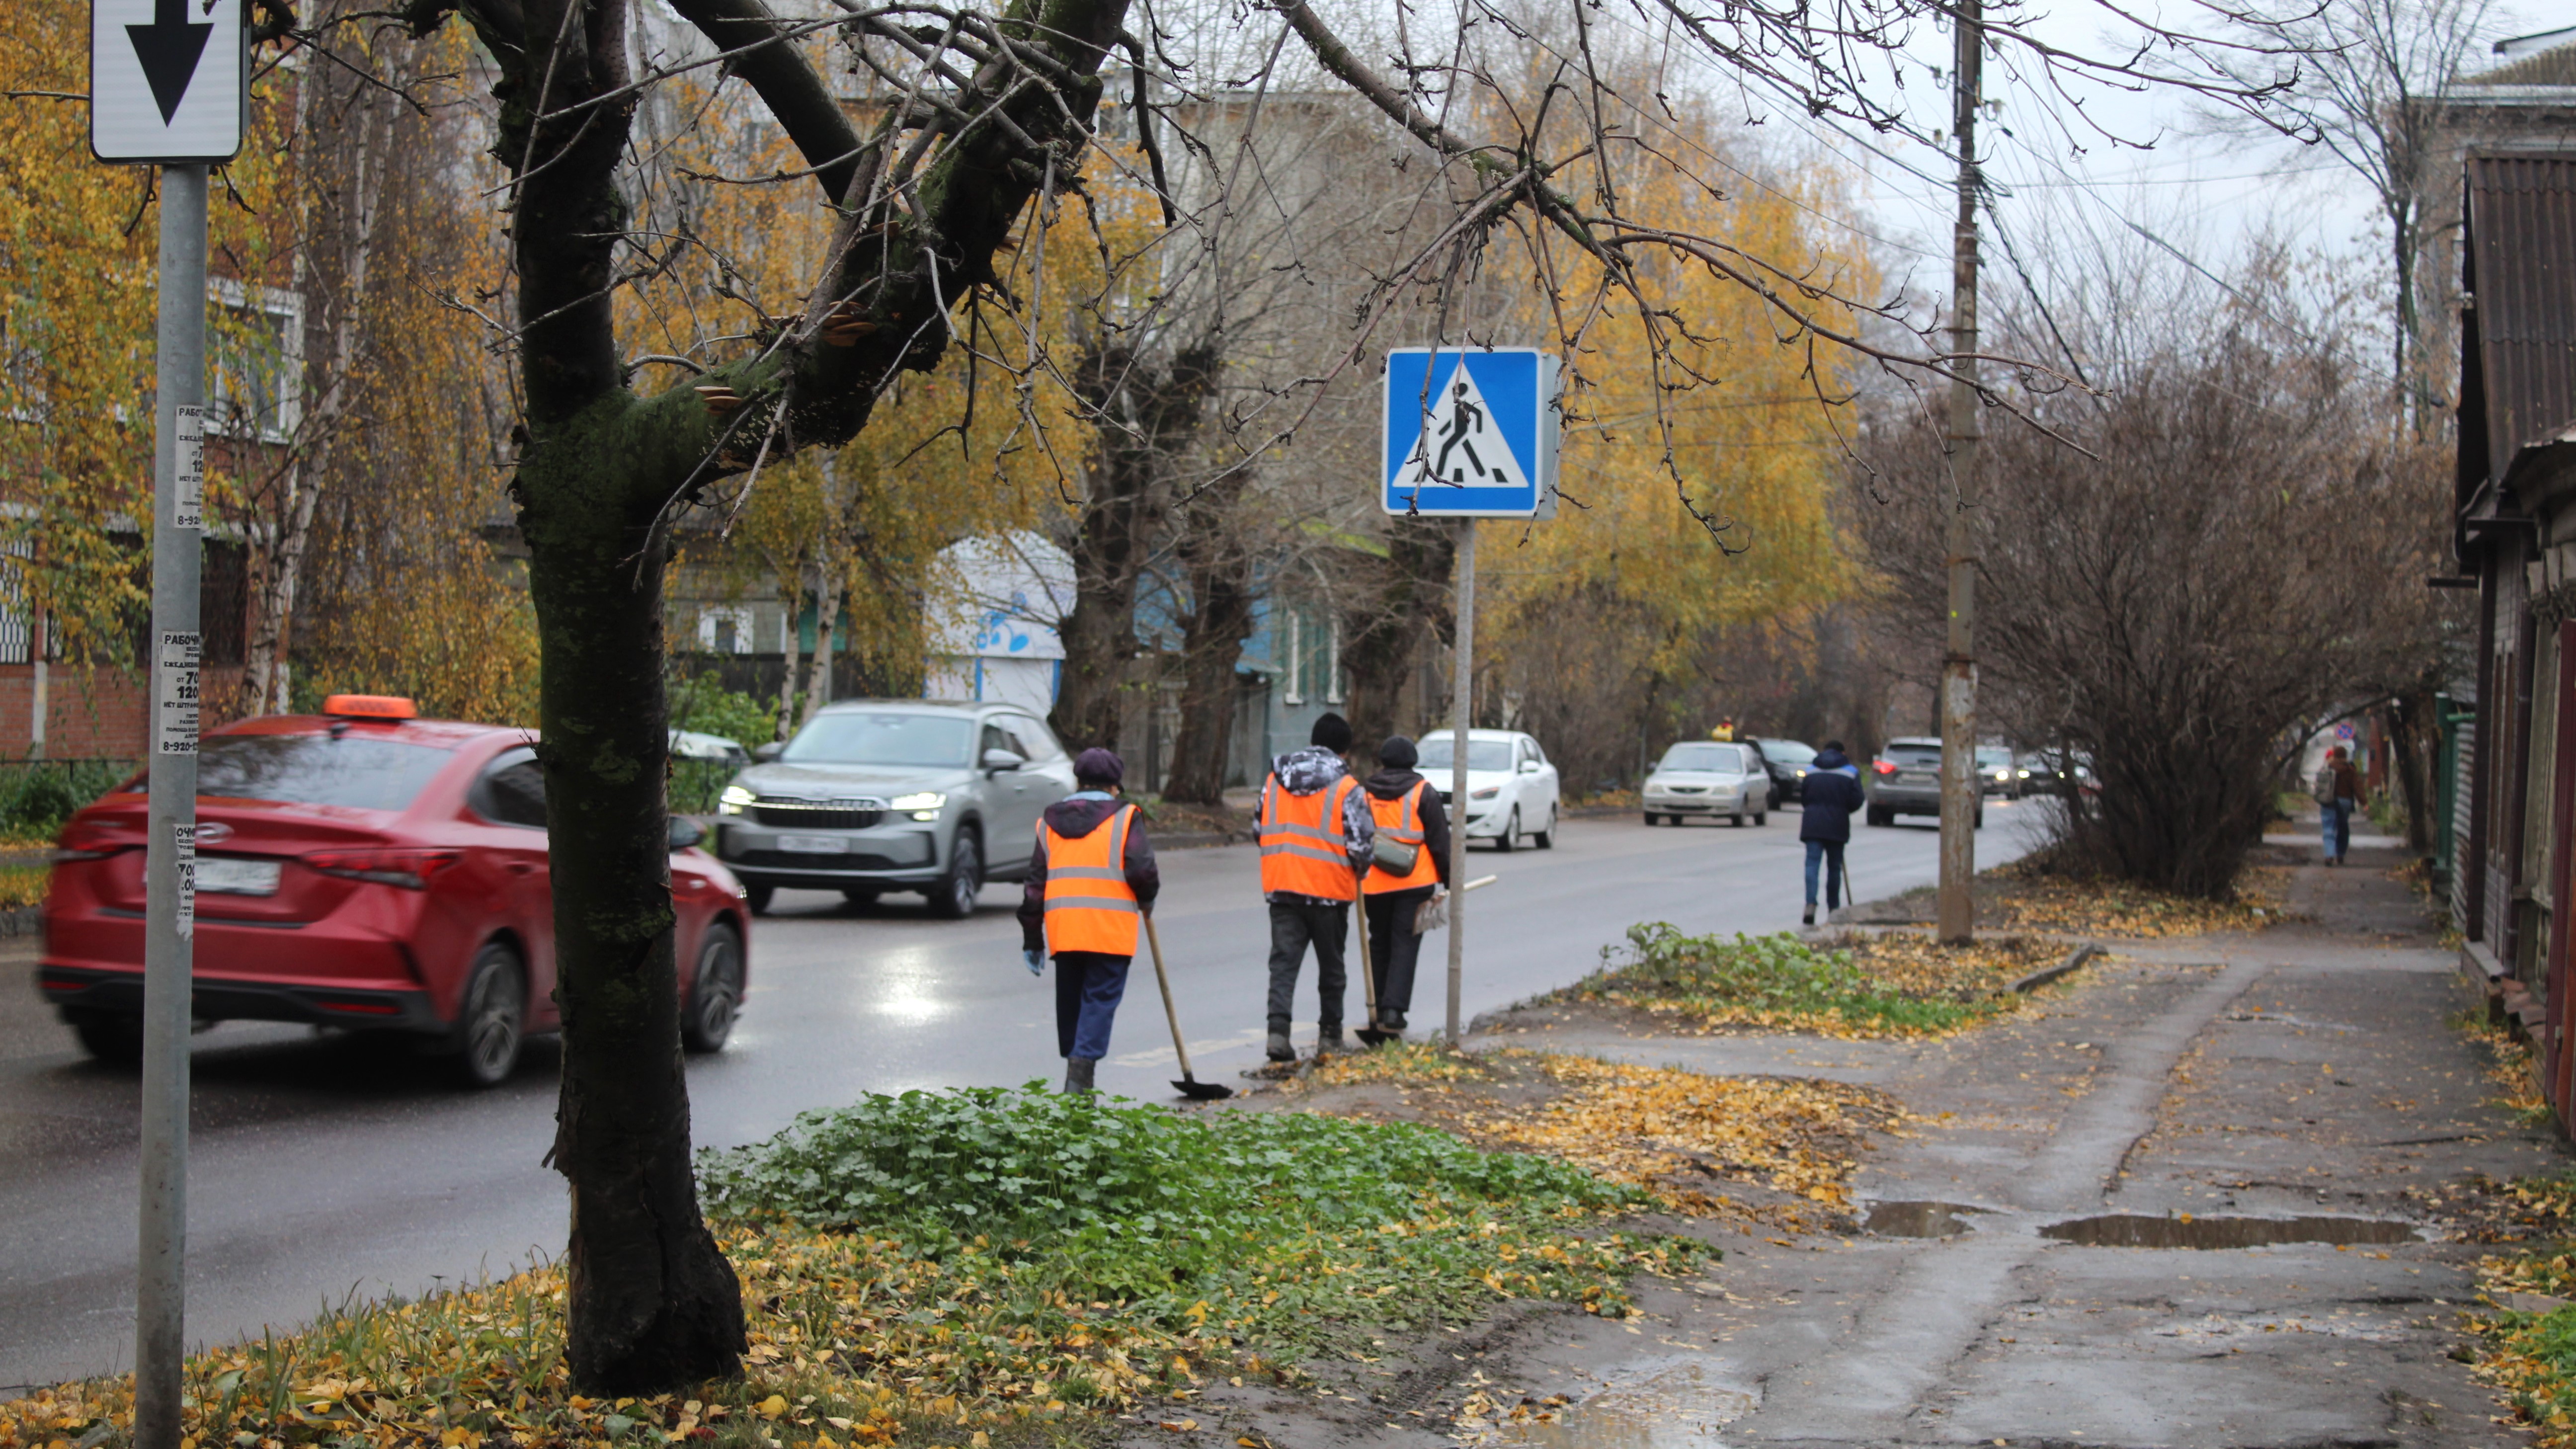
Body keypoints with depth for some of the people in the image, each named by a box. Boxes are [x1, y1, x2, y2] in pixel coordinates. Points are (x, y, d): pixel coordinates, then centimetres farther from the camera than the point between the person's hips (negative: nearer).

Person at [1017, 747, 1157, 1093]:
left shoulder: (1049, 822, 14)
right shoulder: (1124, 818, 0)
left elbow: (1035, 884, 14)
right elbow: (1142, 870, -11)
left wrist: (1032, 940, 18)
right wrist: (1147, 899, 12)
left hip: (1063, 931, 4)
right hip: (1111, 930, -4)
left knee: (1070, 1001, 15)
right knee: (1100, 1000, -3)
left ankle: (1074, 1065, 22)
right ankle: (1081, 1075, -14)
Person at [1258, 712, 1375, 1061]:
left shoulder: (1275, 780, 6)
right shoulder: (1347, 788, -9)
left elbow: (1262, 830, 13)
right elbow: (1361, 845, -11)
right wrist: (1358, 869, 11)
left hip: (1281, 887, 3)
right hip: (1329, 888, -3)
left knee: (1284, 960, 1)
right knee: (1331, 964, 13)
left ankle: (1278, 1029, -17)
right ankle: (1330, 1034, 22)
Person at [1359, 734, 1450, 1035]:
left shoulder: (1364, 793, 8)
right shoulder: (1423, 794, -1)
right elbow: (1440, 841, -2)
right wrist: (1449, 879, 6)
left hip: (1374, 885, 3)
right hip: (1415, 884, -3)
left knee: (1380, 943, 15)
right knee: (1405, 945, -1)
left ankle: (1379, 1007, 15)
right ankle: (1394, 1009, -13)